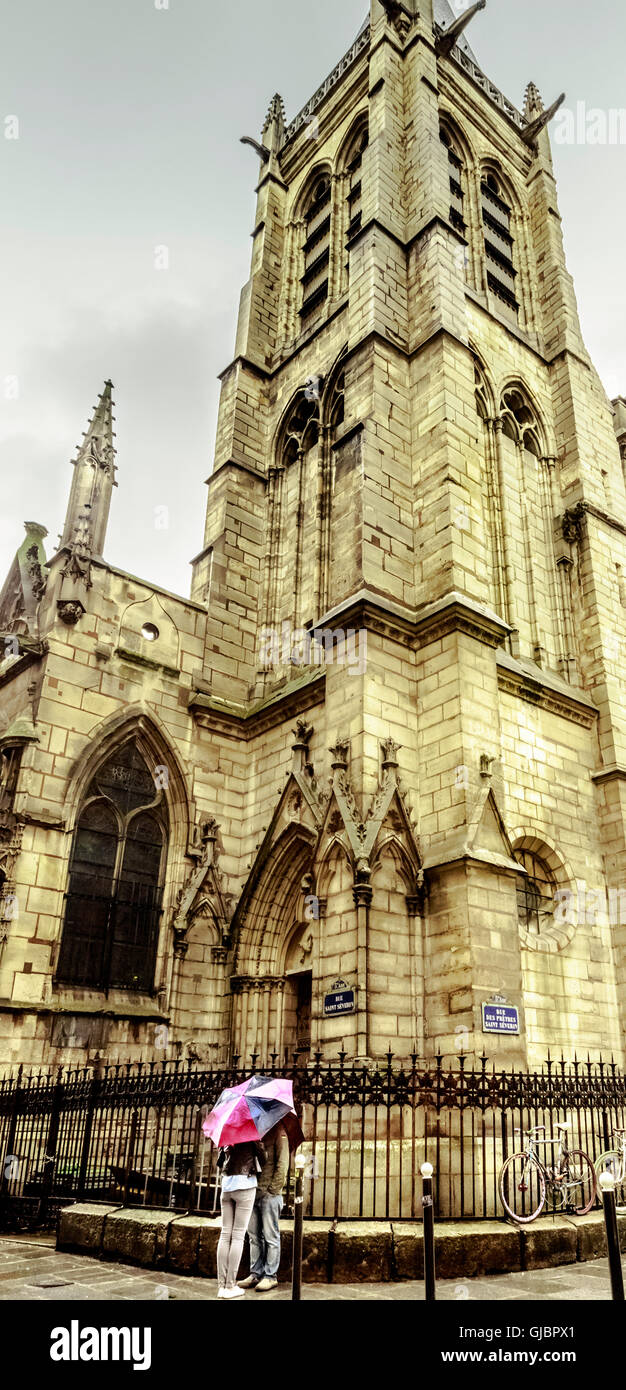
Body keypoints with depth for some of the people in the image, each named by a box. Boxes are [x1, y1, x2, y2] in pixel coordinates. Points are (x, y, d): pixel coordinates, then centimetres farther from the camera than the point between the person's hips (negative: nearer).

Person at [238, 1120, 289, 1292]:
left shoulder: (278, 1130, -5)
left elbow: (282, 1163, -9)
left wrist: (273, 1189, -12)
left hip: (269, 1193, -6)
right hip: (252, 1192, 6)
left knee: (271, 1237, 3)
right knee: (254, 1236, 11)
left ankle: (270, 1276, 10)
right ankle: (255, 1274, 20)